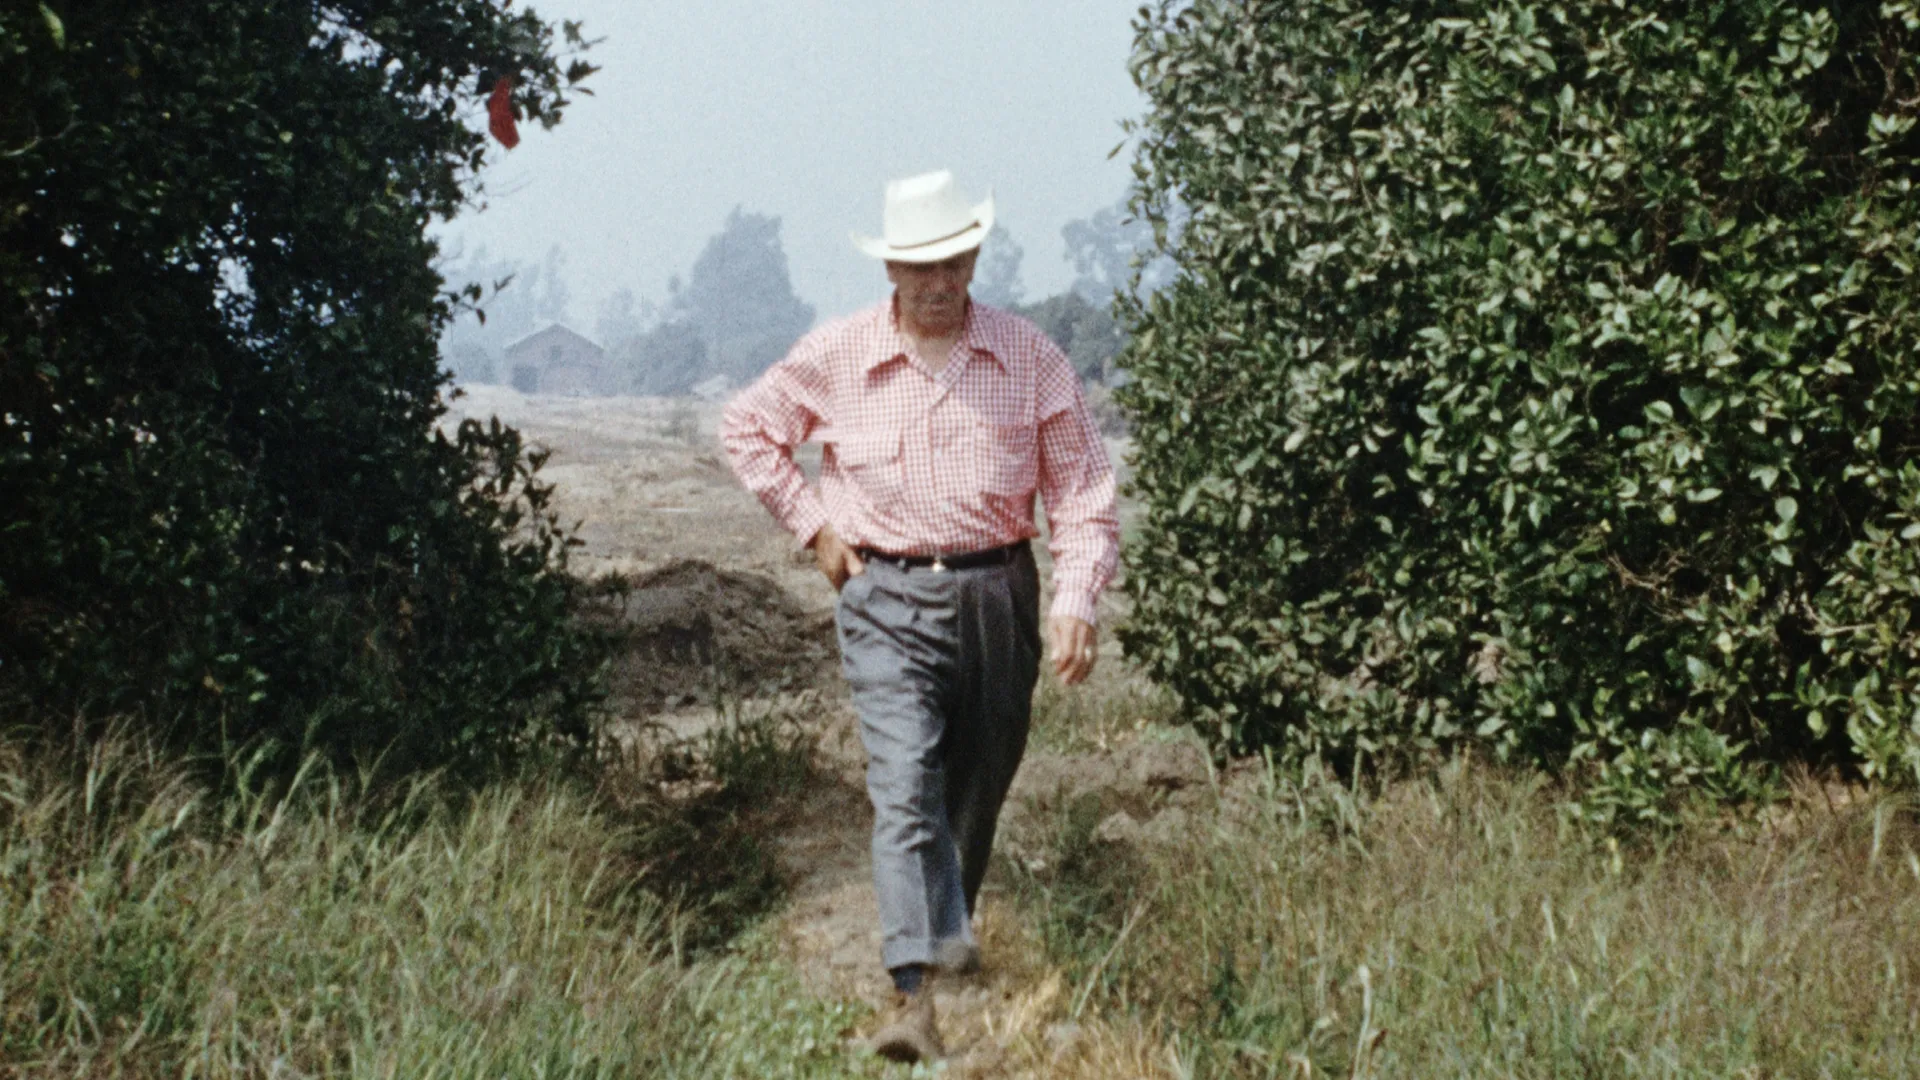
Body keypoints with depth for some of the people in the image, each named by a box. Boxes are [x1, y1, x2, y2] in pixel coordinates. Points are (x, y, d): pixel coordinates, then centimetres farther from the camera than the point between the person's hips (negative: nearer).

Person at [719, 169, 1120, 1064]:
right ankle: (914, 993, -20)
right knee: (905, 787, -15)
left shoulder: (1030, 358, -2)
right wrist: (812, 525, 4)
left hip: (997, 594, 2)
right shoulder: (835, 357, -2)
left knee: (978, 785, 15)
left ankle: (949, 927, 41)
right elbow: (747, 429, 13)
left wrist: (1075, 602, -12)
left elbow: (1081, 488, 0)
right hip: (886, 599, -2)